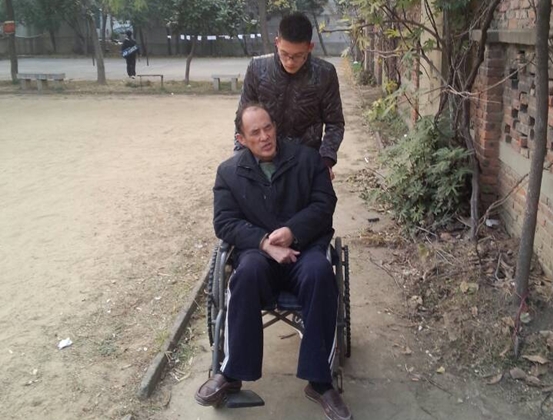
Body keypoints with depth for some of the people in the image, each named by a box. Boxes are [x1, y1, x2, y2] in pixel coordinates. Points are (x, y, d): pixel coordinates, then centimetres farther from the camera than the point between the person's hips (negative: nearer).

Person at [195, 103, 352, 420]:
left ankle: (320, 381, -25)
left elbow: (325, 204, 1)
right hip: (257, 250, 0)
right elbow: (225, 222, 0)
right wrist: (264, 242, -18)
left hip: (305, 247, 0)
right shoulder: (229, 171, 8)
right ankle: (232, 374, -21)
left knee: (320, 272, -35)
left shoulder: (307, 159, 7)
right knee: (248, 272, -36)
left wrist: (293, 230, -18)